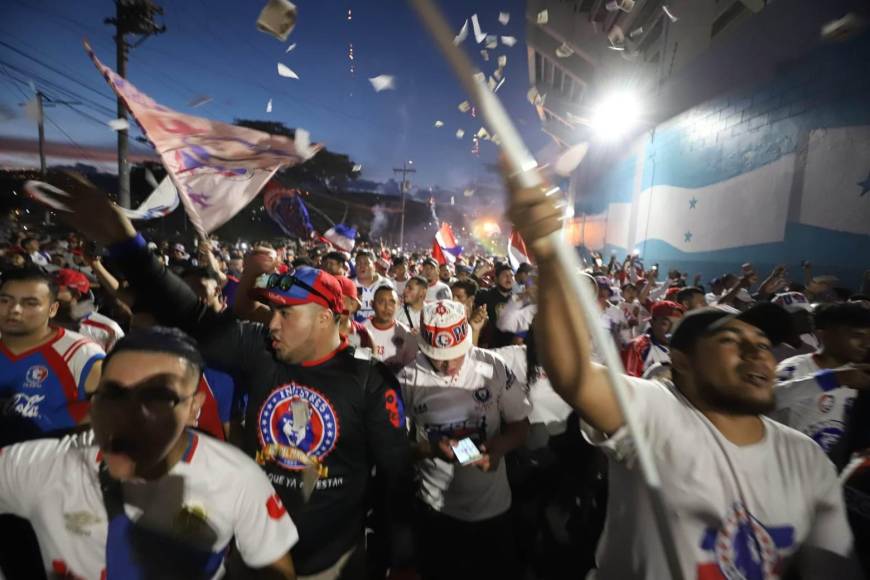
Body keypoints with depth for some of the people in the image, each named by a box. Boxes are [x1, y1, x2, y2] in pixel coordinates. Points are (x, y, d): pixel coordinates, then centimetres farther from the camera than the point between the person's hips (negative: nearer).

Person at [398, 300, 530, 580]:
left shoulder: (494, 367, -13)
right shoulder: (408, 379, -14)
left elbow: (520, 425, -3)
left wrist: (499, 446, -22)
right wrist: (431, 449, -24)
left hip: (493, 505, 1)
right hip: (437, 508, 0)